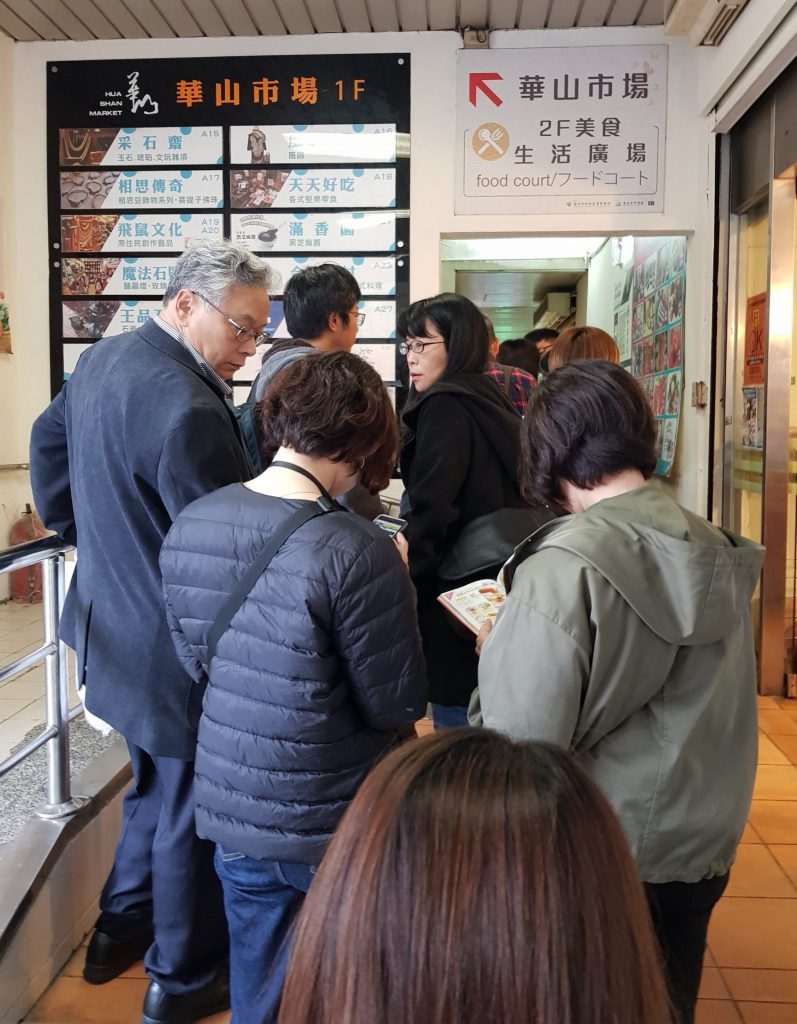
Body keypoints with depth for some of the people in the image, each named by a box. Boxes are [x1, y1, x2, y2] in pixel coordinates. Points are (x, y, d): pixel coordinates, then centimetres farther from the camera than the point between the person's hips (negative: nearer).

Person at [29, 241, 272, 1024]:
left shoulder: (101, 359, 4)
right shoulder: (186, 405, -27)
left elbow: (48, 444, 17)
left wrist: (88, 535, 20)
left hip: (118, 625, 10)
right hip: (178, 643, -9)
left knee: (155, 783, 28)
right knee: (190, 806, 10)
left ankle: (119, 930, 45)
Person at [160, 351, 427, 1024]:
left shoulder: (188, 527, -7)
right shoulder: (357, 551, -26)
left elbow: (198, 664, 5)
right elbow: (397, 705, -17)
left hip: (233, 813, 5)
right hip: (338, 823, -5)